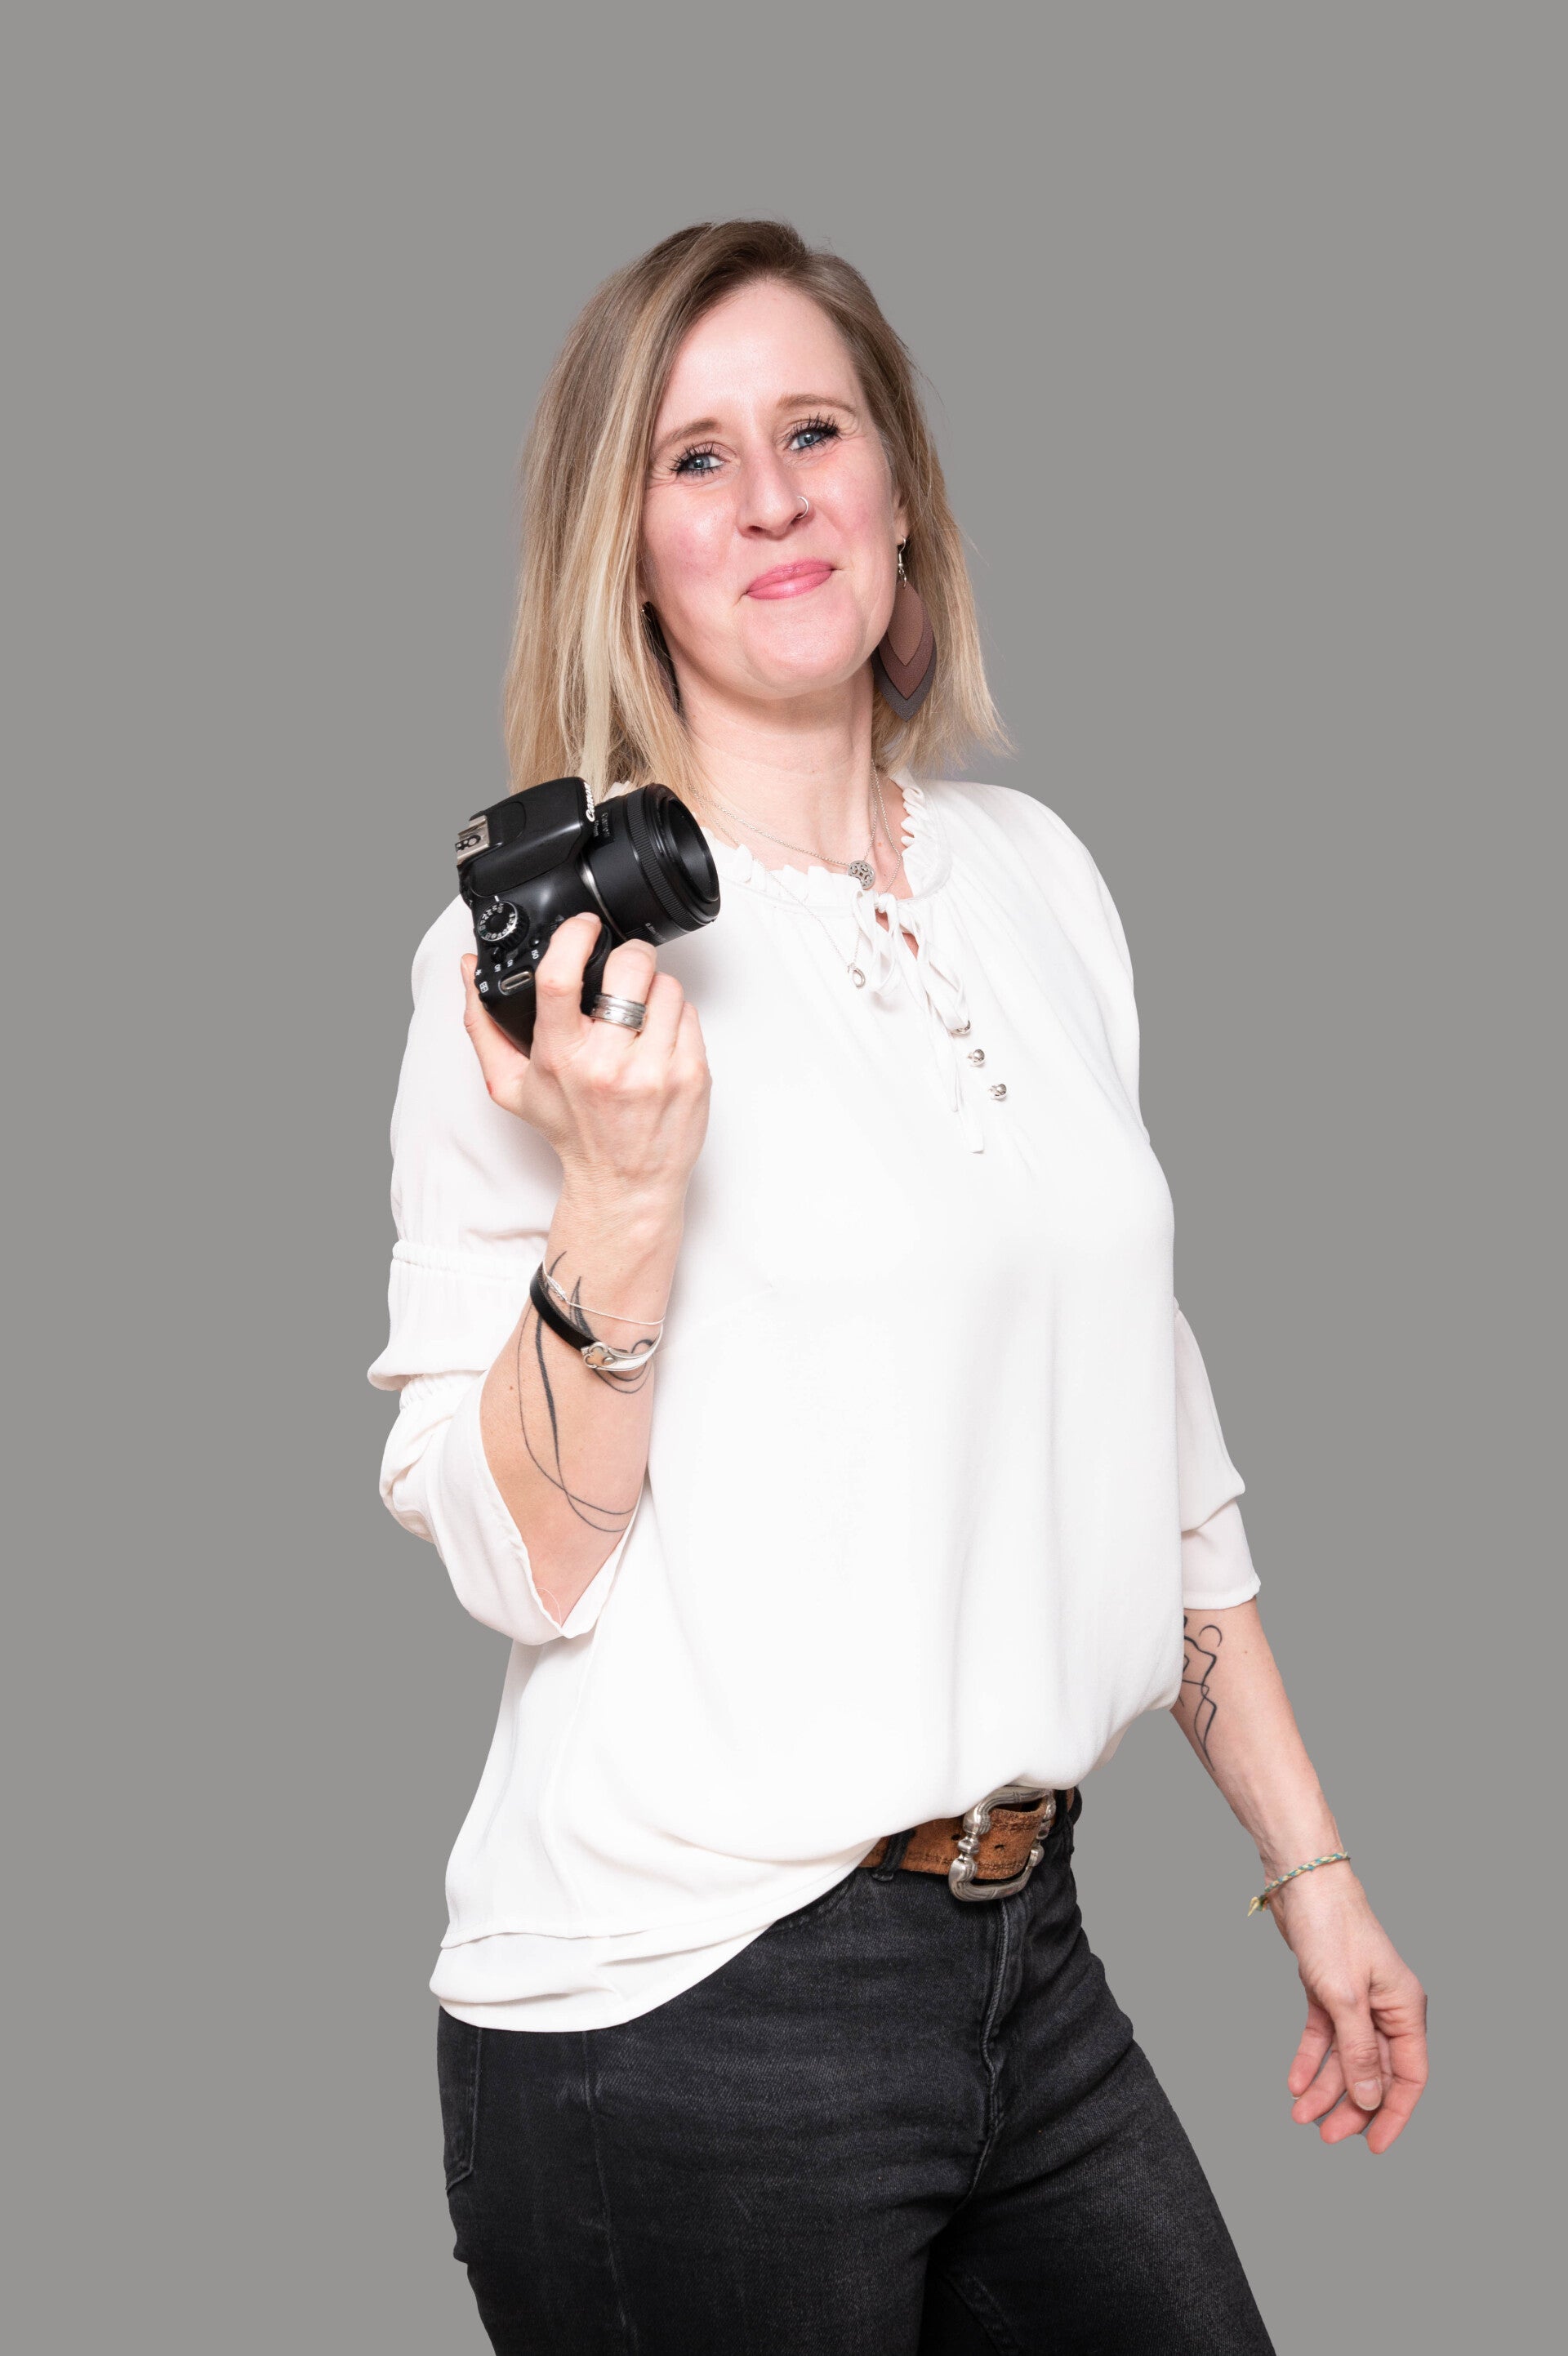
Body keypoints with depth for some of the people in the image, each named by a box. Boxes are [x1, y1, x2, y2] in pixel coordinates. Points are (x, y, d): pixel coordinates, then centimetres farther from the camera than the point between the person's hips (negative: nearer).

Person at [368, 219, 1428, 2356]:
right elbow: (513, 1559, -12)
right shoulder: (551, 945, -10)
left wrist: (1308, 1863, 16)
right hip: (684, 2005, -5)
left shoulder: (1037, 879, 7)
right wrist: (619, 1196, -27)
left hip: (1028, 1954, 6)